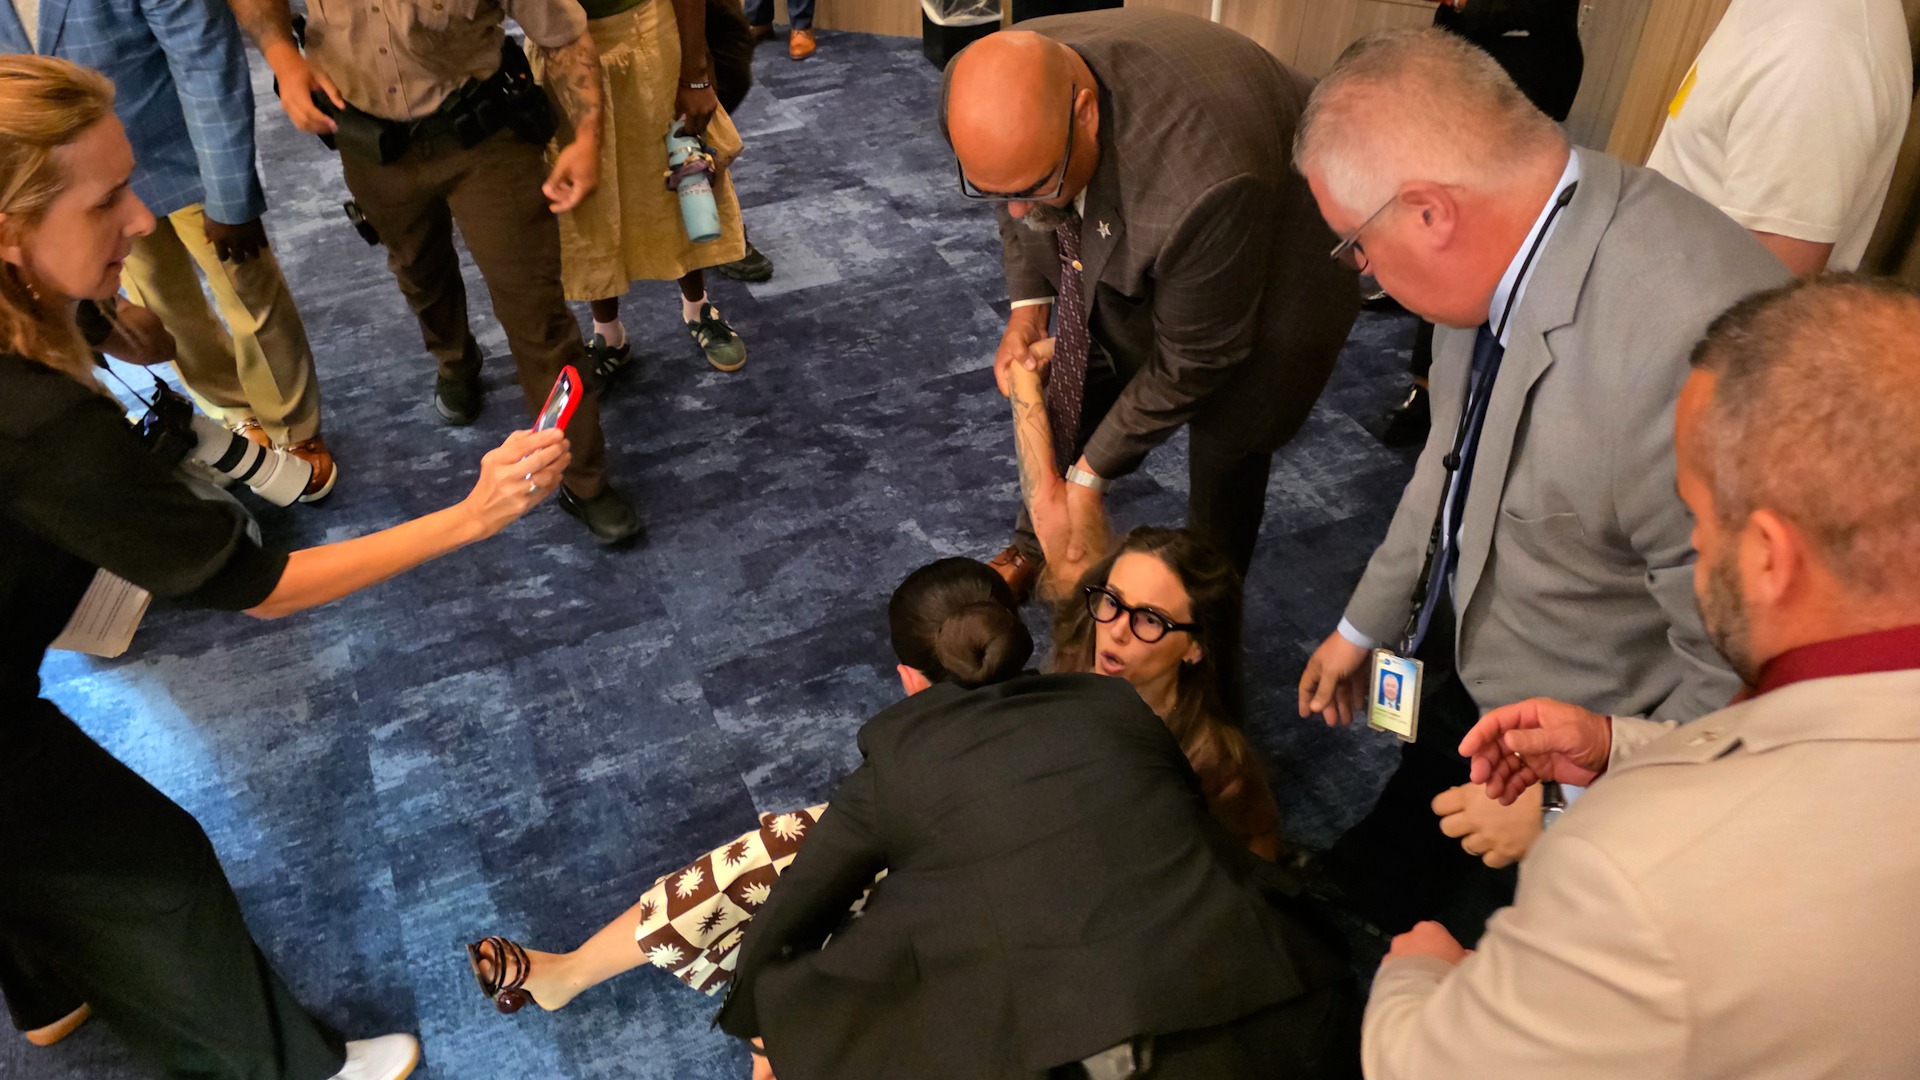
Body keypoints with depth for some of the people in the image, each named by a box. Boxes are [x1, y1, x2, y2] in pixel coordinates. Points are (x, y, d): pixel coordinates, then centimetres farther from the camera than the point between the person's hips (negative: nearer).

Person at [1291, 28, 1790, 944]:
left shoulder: (1691, 352, -39)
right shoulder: (1506, 247, -11)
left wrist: (1565, 805, -17)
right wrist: (1366, 624, 16)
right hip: (1464, 681, 7)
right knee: (1366, 887, 26)